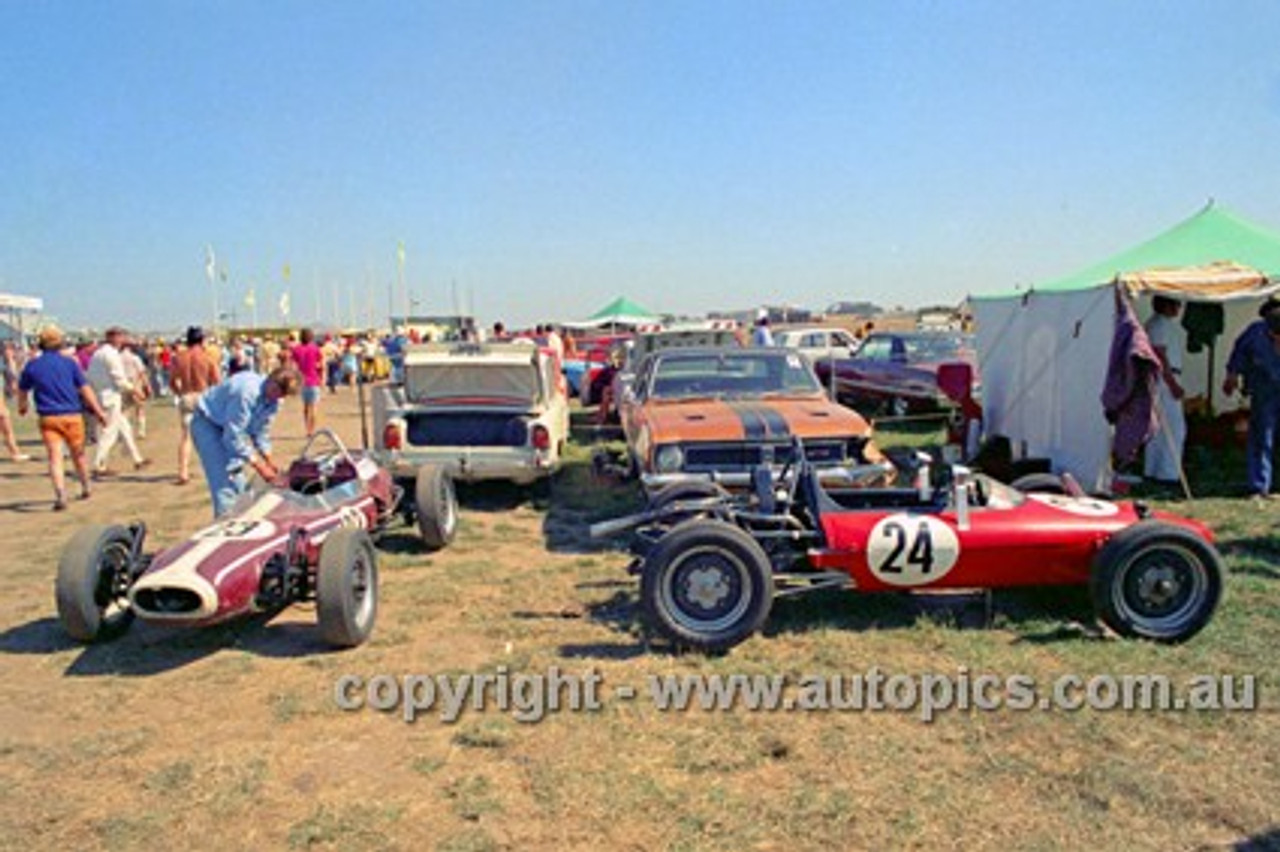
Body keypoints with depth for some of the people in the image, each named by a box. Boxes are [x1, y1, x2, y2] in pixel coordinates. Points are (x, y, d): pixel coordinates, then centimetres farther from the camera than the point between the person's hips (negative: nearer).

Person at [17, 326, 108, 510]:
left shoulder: (32, 365, 4)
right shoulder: (69, 362, -1)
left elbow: (22, 390, 18)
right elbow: (85, 389, -5)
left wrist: (22, 405, 38)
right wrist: (99, 412, -4)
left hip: (48, 418, 0)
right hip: (72, 415, 0)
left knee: (55, 456, -6)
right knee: (78, 453, 15)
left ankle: (60, 495, -21)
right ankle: (85, 488, 30)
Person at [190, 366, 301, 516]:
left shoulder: (274, 400, -10)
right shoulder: (247, 391, -36)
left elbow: (261, 431, 5)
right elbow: (233, 435, -32)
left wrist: (269, 462, -3)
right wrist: (258, 466, -28)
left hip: (231, 426, 8)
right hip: (207, 424, -8)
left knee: (240, 484, 8)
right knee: (224, 484, -18)